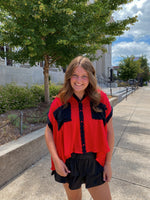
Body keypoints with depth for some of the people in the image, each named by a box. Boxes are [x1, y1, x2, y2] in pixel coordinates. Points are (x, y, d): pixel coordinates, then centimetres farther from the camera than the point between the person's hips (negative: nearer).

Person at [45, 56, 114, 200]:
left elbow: (109, 132, -3)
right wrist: (56, 160, -12)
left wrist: (108, 163, 0)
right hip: (68, 164, 0)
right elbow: (49, 131, -3)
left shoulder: (101, 99, -9)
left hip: (94, 162, 0)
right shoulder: (59, 102, -9)